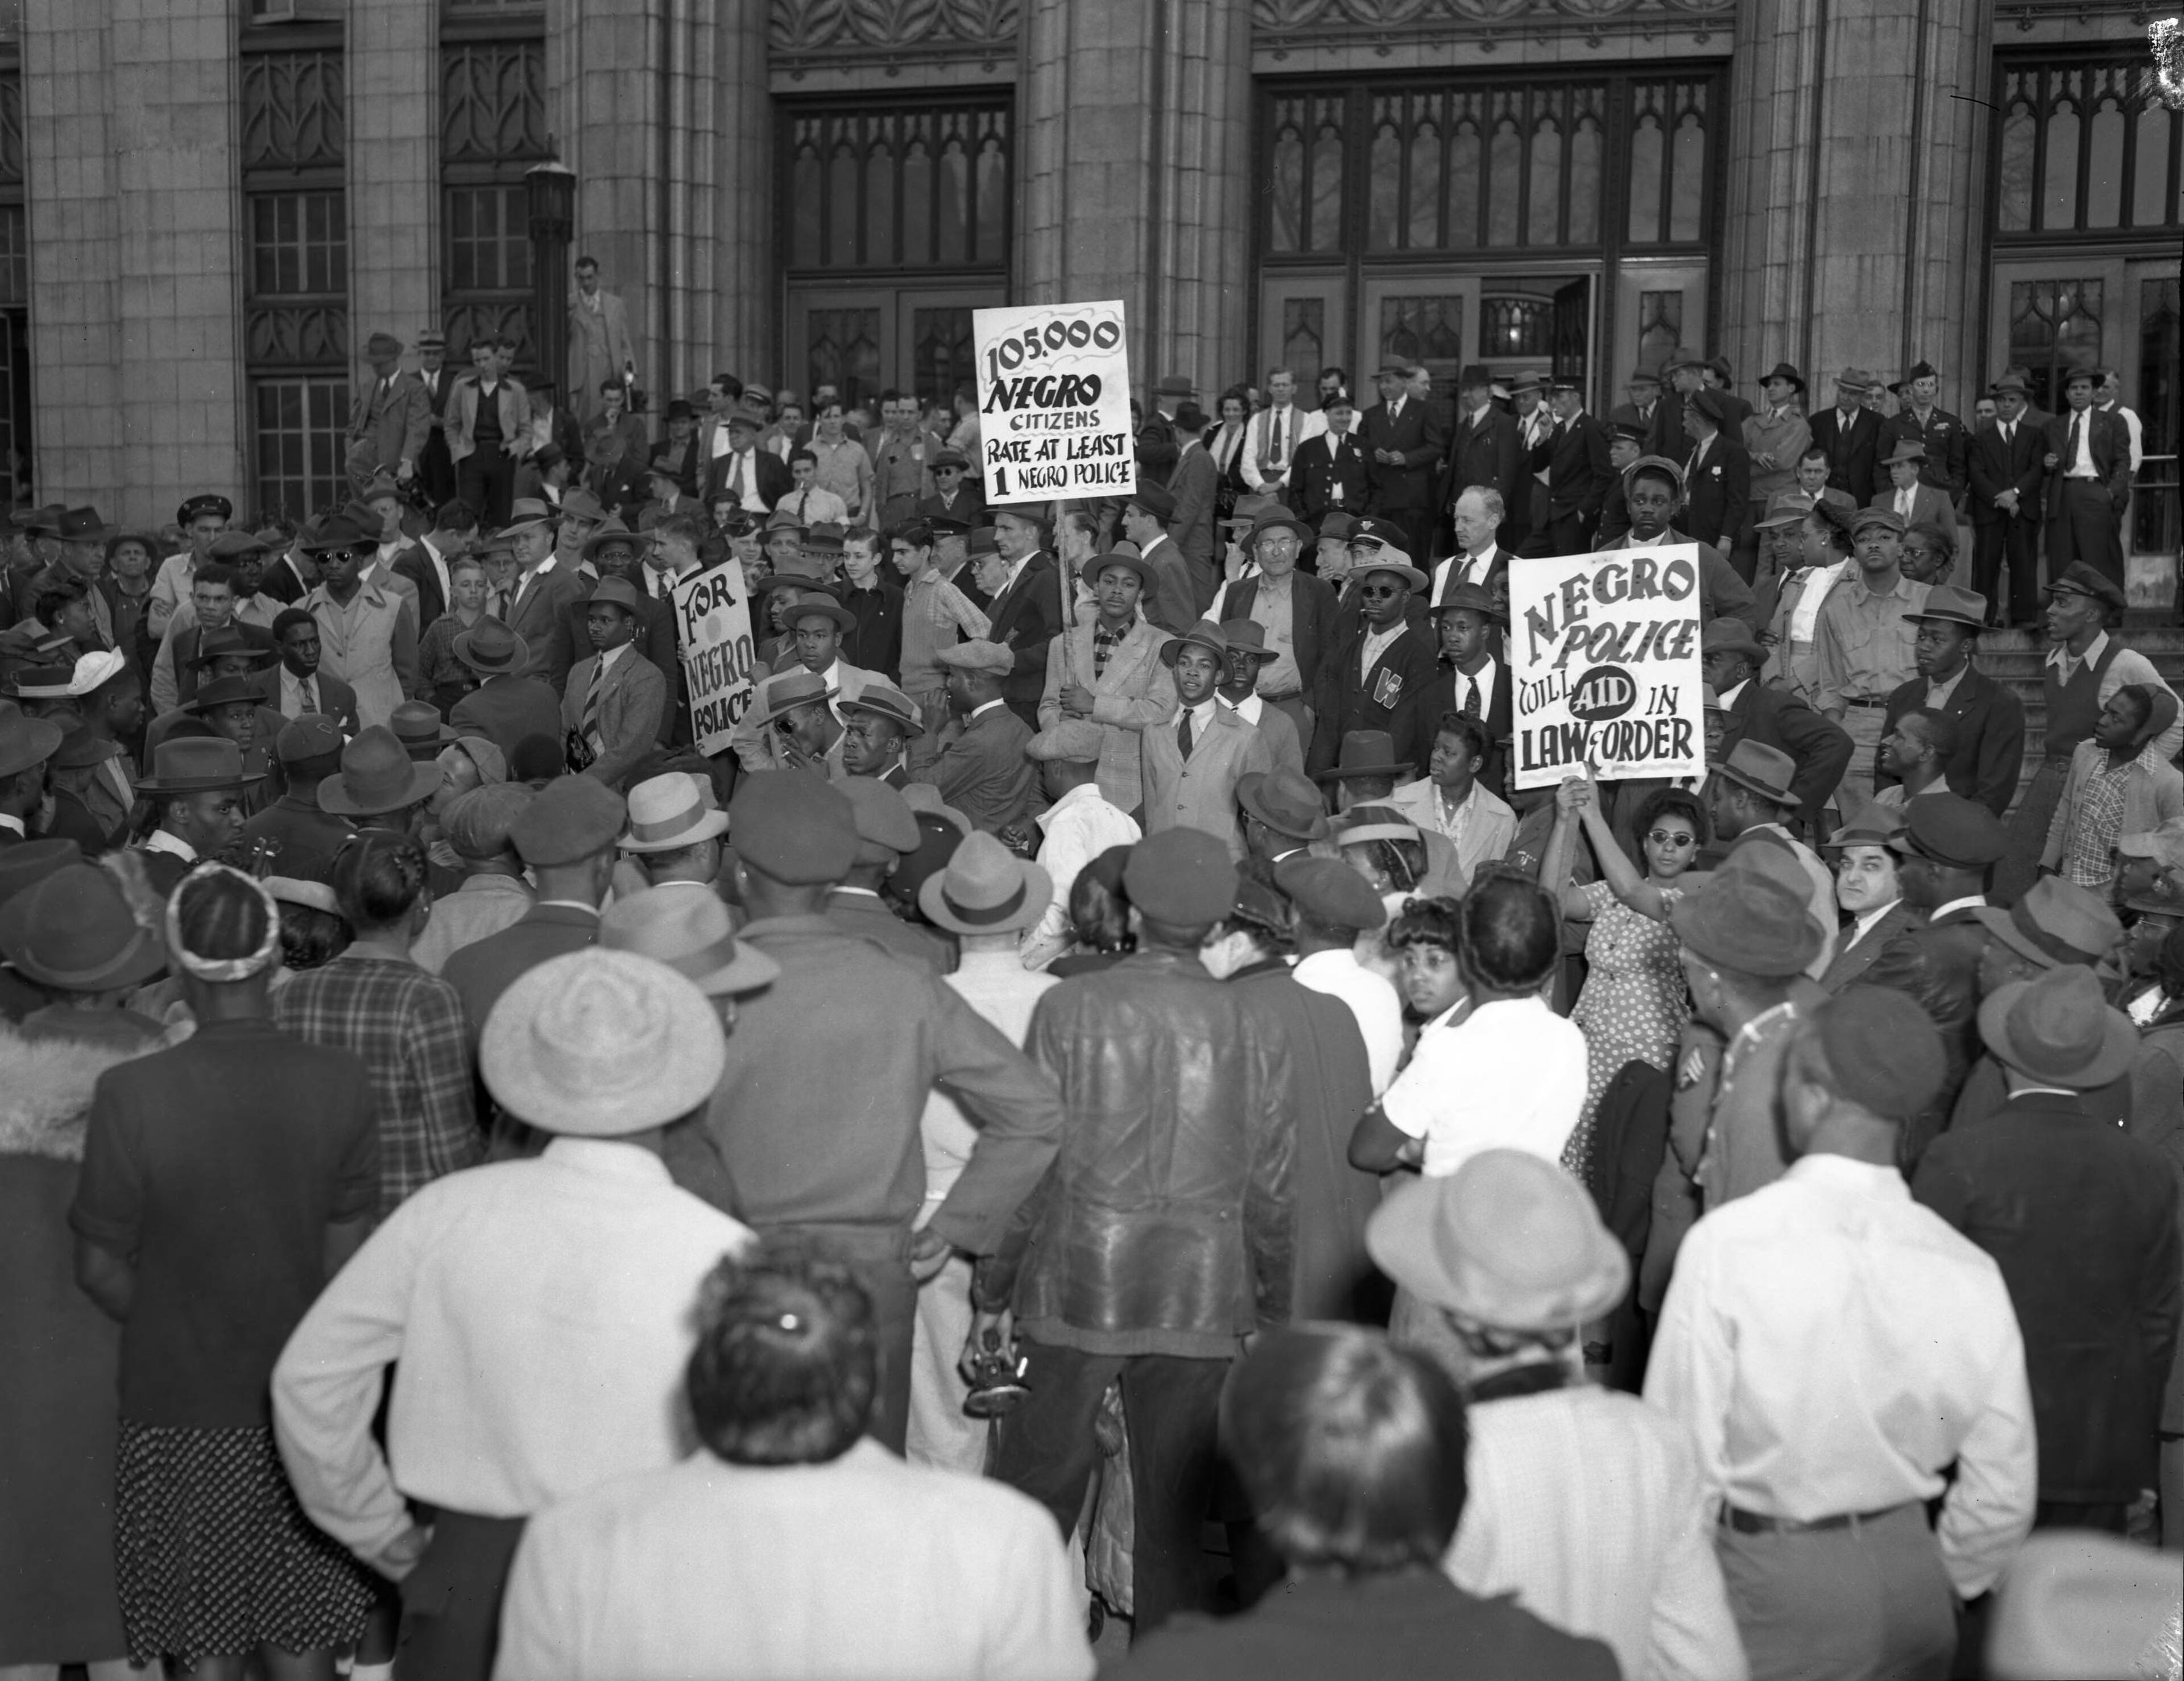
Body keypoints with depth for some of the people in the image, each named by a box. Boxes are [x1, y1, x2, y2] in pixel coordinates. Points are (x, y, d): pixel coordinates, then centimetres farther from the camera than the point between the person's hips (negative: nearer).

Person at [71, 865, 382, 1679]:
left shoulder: (131, 1094, -18)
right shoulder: (339, 1081, -12)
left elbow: (101, 1269, -8)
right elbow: (345, 1255, -3)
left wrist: (174, 1338, 10)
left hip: (180, 1406, -2)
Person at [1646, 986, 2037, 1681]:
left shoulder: (1727, 1244, -18)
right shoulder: (1968, 1270, -8)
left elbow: (1685, 1459, -15)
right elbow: (2003, 1498, 0)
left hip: (1770, 1579, -4)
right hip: (1911, 1581, 4)